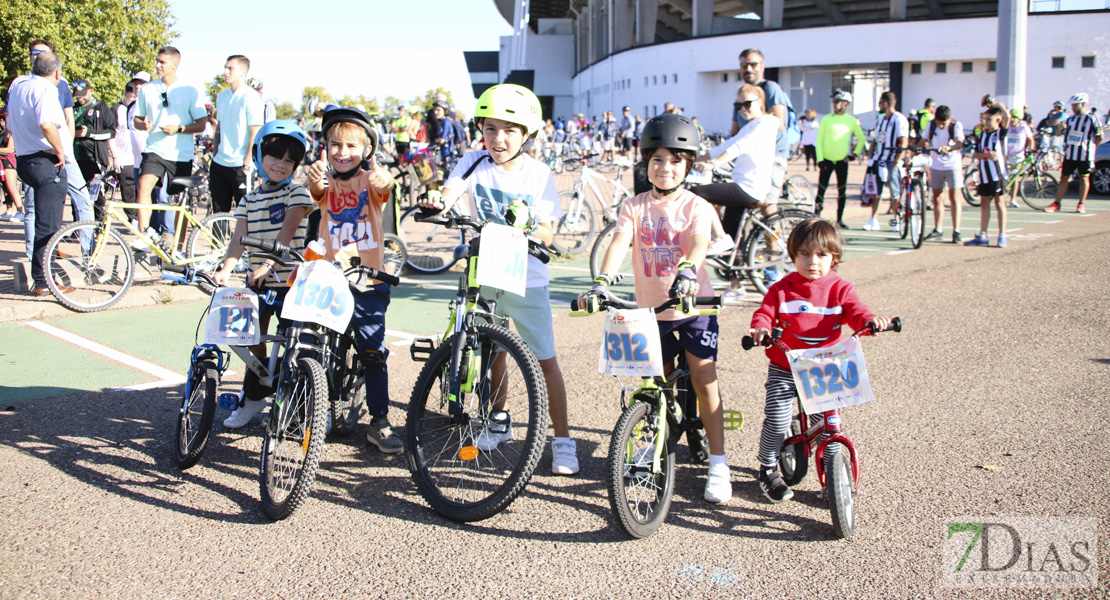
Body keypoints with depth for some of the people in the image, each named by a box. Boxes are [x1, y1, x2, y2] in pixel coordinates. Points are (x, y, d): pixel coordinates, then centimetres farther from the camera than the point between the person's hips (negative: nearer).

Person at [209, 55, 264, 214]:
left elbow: (255, 132, -13)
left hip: (240, 165, -7)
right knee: (219, 211, 9)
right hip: (219, 163, 7)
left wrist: (247, 162, -17)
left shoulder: (251, 98, -10)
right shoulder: (221, 96, 12)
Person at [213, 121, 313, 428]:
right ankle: (253, 396, 28)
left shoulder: (297, 193, -4)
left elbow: (287, 233, -16)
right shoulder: (250, 199, 11)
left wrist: (267, 265, -28)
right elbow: (239, 237, 0)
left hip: (289, 279, -5)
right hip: (257, 281, 5)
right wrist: (226, 268, -17)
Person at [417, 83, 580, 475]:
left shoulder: (538, 174, -7)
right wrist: (436, 202, -40)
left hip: (526, 278, -3)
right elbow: (449, 193, -17)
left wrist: (528, 227, -32)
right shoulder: (474, 163, -2)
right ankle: (499, 420, 38)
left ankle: (562, 440, 7)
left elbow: (547, 233, -11)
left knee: (545, 359, -2)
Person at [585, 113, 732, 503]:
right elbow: (619, 243, -16)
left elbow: (699, 244, -23)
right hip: (651, 308, 2)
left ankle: (718, 465, -1)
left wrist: (687, 271, -45)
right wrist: (602, 282, -33)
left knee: (704, 375, -10)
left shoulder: (696, 207, -4)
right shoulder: (635, 207, 0)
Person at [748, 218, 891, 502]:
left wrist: (870, 320, -34)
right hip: (784, 369, -1)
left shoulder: (840, 289, 2)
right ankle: (768, 470, 13)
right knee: (776, 419, -10)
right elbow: (765, 312, -7)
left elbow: (854, 310, -11)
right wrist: (760, 329, -30)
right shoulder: (782, 289, 0)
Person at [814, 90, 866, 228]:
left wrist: (854, 154, 4)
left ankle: (840, 218, 13)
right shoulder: (827, 119, -1)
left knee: (842, 190, 4)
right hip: (827, 160, -1)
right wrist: (819, 159, -8)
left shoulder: (851, 120, 3)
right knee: (821, 189, -5)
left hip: (842, 160, 2)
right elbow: (819, 140, 0)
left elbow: (862, 138, 14)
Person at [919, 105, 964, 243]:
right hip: (936, 166, 4)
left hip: (953, 166, -4)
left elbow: (960, 143, -27)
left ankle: (956, 231, -3)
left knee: (954, 198, -5)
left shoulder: (956, 126, -12)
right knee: (936, 197, 8)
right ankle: (938, 229, 17)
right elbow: (922, 142, 5)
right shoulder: (931, 125, -1)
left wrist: (949, 147, -48)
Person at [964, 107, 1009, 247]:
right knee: (984, 203, 8)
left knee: (999, 202, -1)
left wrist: (1000, 106, -13)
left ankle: (1002, 236, 4)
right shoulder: (983, 134, 11)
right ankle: (982, 236, 13)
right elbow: (975, 154, 5)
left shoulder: (1001, 133, -3)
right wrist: (986, 155, -12)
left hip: (997, 173, -5)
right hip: (983, 173, 5)